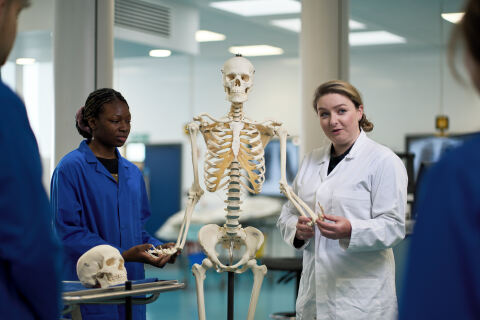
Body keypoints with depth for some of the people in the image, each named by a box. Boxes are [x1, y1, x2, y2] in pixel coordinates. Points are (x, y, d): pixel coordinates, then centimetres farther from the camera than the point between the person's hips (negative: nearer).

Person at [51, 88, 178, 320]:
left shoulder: (133, 173, 14)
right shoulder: (70, 168, -8)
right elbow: (68, 232, -14)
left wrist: (156, 247, -2)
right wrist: (123, 255, -21)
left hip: (130, 285, 6)